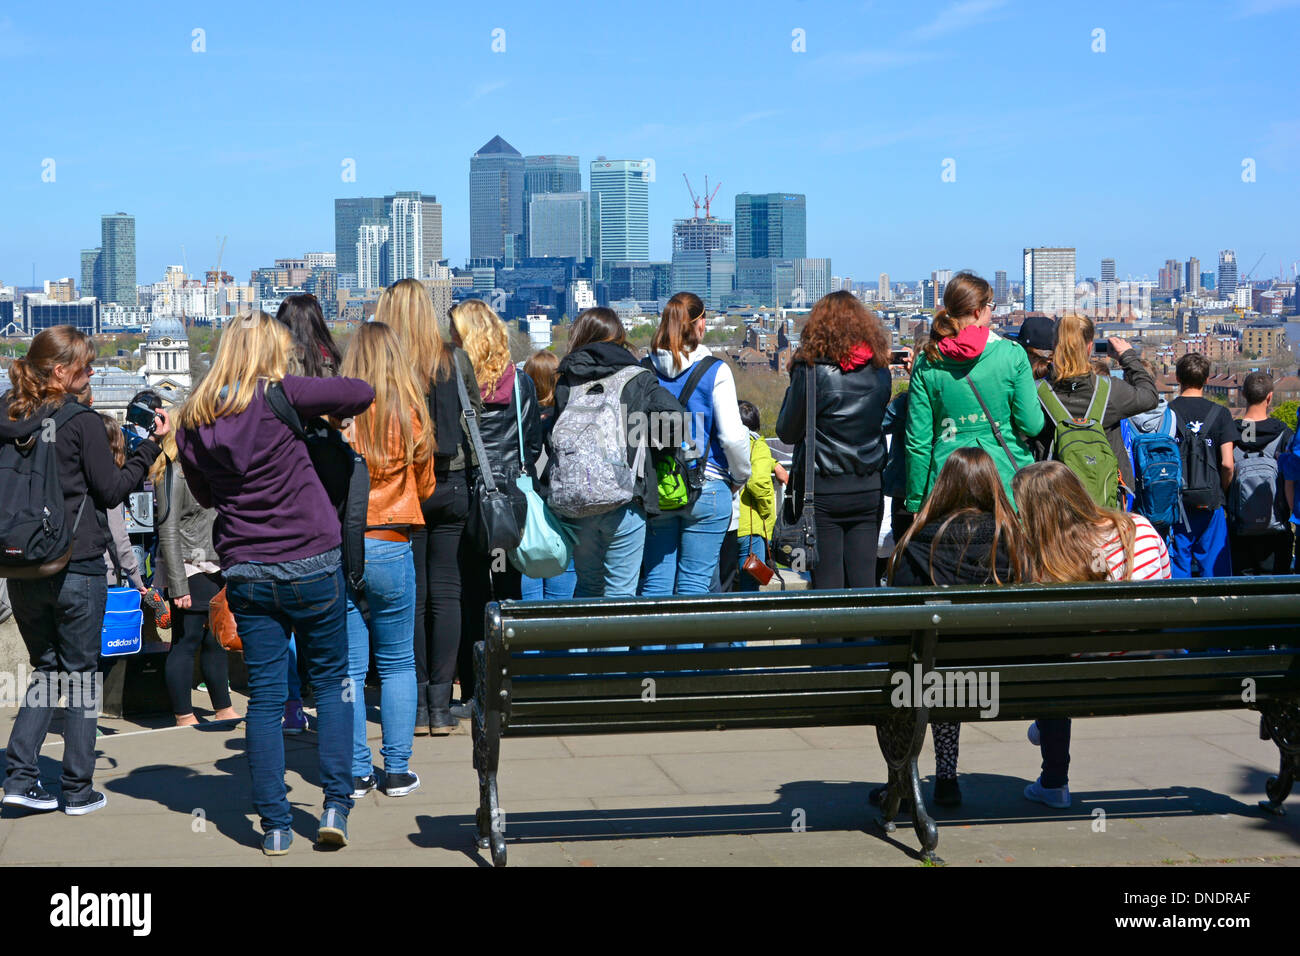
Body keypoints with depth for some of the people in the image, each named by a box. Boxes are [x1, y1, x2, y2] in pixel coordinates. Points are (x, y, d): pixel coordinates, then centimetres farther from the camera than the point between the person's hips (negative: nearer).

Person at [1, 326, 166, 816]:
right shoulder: (81, 423, -11)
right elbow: (111, 491, -6)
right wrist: (152, 444, -1)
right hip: (76, 569, -5)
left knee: (46, 669, 17)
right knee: (81, 674, 6)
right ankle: (78, 789, 9)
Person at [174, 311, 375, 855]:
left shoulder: (192, 421, 4)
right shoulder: (277, 397, -11)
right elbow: (362, 393, -8)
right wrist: (326, 415, 10)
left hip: (245, 572, 3)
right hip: (312, 565, -3)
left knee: (264, 696, 8)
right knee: (330, 681, 11)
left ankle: (274, 825, 8)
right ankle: (335, 805, 4)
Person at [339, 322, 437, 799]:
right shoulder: (411, 415, -5)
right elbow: (425, 487, 8)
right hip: (391, 549, 0)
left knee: (348, 667, 6)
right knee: (397, 664, 12)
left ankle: (356, 773, 9)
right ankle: (397, 771, 13)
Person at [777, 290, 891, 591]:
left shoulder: (811, 369, -11)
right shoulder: (880, 370, 1)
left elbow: (787, 431, -2)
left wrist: (793, 389, 10)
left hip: (822, 490, -4)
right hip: (869, 489, 4)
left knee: (827, 582, 0)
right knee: (864, 581, 7)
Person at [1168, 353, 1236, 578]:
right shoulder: (1219, 413, -2)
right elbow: (1227, 464, -7)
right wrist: (1221, 492, 10)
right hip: (1210, 505, -1)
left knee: (1177, 571, 5)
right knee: (1214, 569, 6)